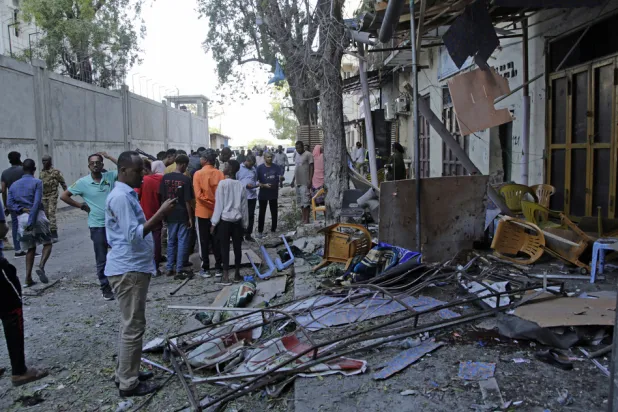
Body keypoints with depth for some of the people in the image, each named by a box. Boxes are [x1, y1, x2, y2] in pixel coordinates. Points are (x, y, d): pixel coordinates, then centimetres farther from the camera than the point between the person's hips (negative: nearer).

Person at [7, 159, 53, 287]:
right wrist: (31, 221, -16)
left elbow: (9, 203, 2)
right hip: (37, 217, -5)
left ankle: (28, 278, 9)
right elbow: (37, 202, -14)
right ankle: (41, 266, -15)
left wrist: (22, 209, -7)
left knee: (30, 248, 14)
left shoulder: (14, 185, 14)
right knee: (47, 243, 10)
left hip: (22, 218, 5)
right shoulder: (37, 182, -3)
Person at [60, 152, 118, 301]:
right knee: (101, 260, 7)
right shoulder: (83, 182, -5)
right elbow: (64, 196, 0)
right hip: (97, 226, -2)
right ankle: (105, 288, 18)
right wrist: (81, 206, -2)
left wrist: (109, 157, -8)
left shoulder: (110, 176, -1)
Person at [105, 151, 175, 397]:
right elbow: (134, 235, -24)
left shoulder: (127, 194, 15)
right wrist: (161, 213, -25)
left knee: (130, 325, 18)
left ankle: (125, 373, 30)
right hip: (128, 270, -11)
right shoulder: (121, 197, -18)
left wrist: (160, 216, 11)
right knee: (133, 327, -2)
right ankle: (128, 383, 10)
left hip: (133, 267, 11)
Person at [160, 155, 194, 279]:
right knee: (182, 242, 3)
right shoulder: (186, 179, -13)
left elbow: (162, 197, 3)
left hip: (170, 214, 5)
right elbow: (187, 201, -13)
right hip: (182, 215, -5)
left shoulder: (165, 177, 0)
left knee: (171, 241, 15)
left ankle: (170, 268, 19)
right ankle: (179, 270, 4)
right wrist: (190, 217, -6)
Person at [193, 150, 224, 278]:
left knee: (204, 241, 7)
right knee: (216, 241, 10)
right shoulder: (220, 174, -4)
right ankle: (218, 268, 14)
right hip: (217, 212, 3)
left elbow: (198, 195, -16)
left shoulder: (198, 174, -10)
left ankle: (205, 268, 12)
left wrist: (209, 203, -5)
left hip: (203, 212, -2)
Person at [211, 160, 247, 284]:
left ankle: (226, 276, 5)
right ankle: (237, 274, 18)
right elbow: (244, 207, 7)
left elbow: (219, 204, -9)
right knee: (237, 247, 10)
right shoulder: (241, 185, 3)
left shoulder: (222, 183, -8)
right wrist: (245, 224, 15)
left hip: (224, 220, -3)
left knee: (225, 248, 3)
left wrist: (214, 222, -3)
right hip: (237, 221, 3)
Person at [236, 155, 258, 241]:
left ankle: (248, 234, 21)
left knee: (251, 216, 10)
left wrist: (258, 184, -3)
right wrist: (245, 185, -18)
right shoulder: (239, 168, -4)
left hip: (252, 196, 5)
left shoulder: (254, 169, 12)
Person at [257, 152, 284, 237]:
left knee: (274, 212, 11)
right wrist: (264, 185, -22)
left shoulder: (276, 167, -1)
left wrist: (281, 178, -31)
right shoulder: (260, 168, -6)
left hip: (274, 193, 2)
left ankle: (273, 229, 25)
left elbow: (281, 178, -7)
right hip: (263, 194, -2)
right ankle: (260, 231, 14)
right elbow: (256, 181, -6)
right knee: (262, 213, 6)